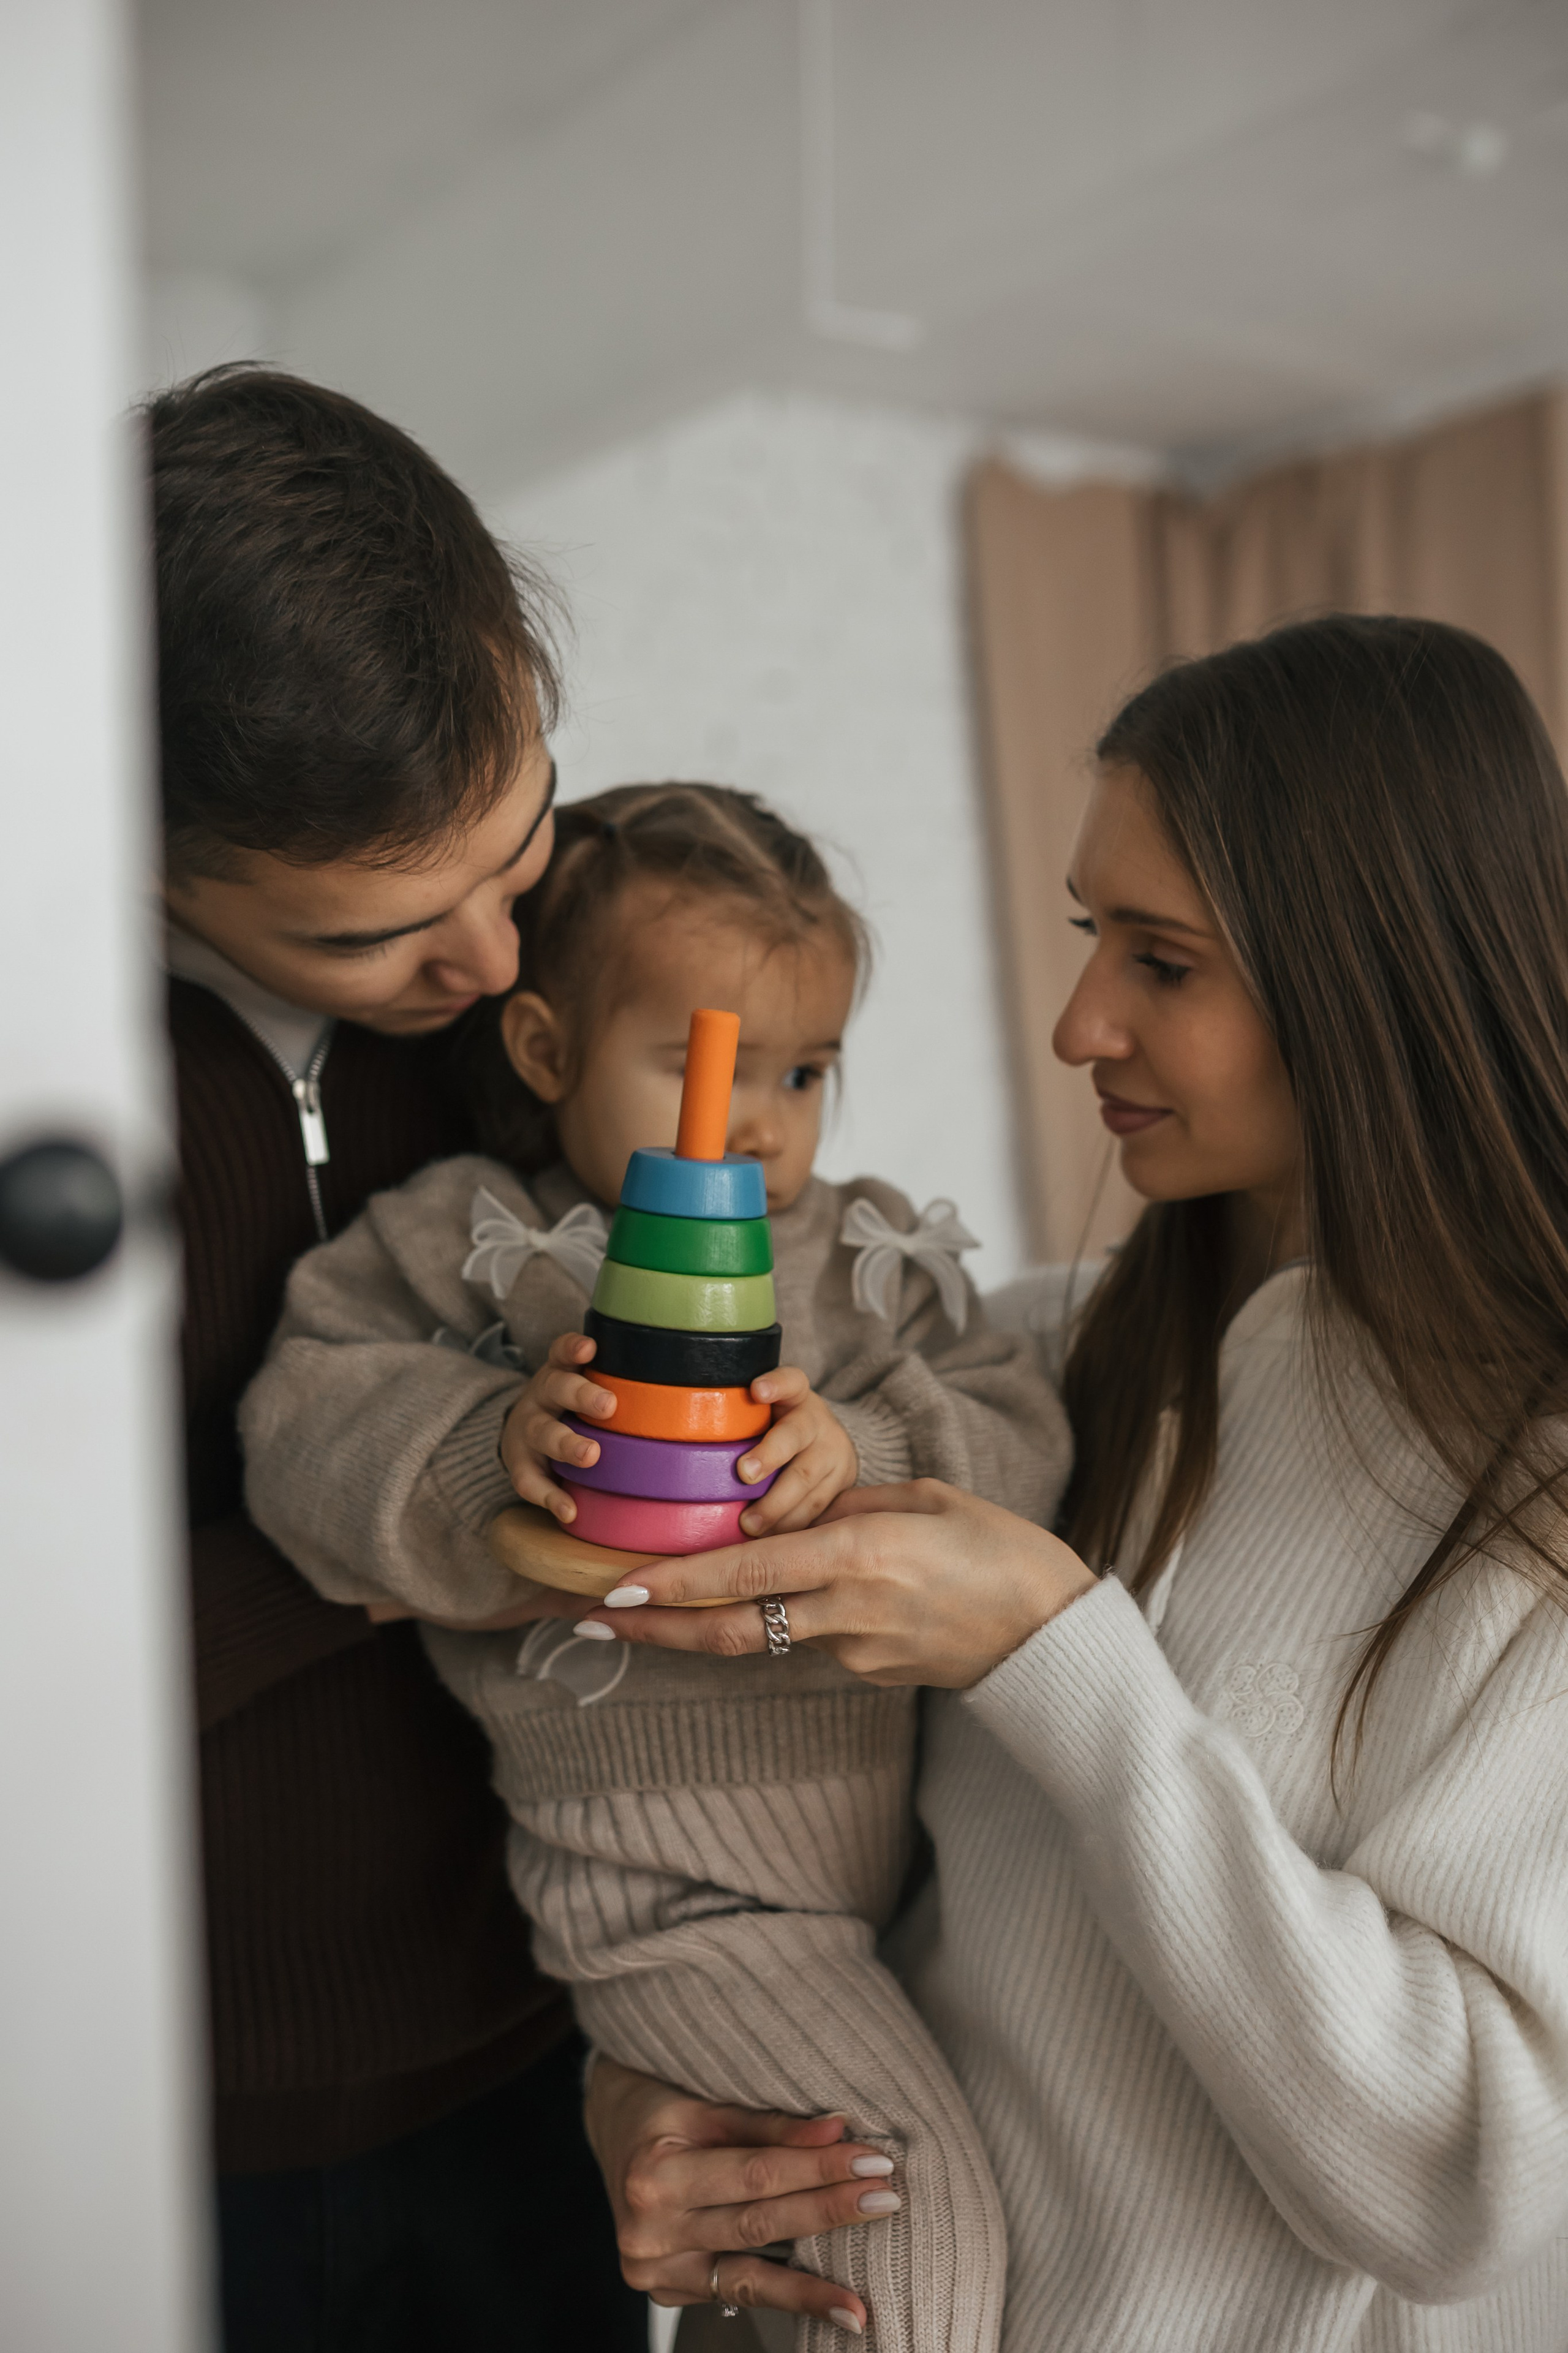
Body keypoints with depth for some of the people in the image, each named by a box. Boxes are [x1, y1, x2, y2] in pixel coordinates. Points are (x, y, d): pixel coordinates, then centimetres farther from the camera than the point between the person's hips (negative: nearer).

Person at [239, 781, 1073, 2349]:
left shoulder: (878, 1259, 5)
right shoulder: (468, 1248, -4)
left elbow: (1019, 1449, -3)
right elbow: (300, 1428, -8)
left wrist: (867, 1456, -23)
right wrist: (485, 1447, -25)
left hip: (891, 1824, 6)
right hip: (680, 1892, -5)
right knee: (914, 2187, -12)